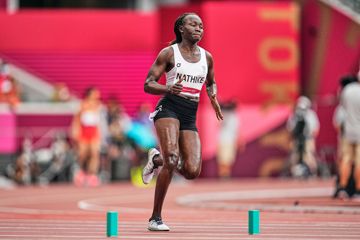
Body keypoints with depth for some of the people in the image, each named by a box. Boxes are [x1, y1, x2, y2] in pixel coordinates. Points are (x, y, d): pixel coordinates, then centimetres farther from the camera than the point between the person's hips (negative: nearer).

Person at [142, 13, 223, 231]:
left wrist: (214, 98, 12)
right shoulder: (169, 53, 0)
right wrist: (168, 89, -21)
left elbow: (211, 82, 33)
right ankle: (155, 218, -12)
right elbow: (148, 84, -2)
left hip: (190, 116, 5)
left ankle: (157, 159, 25)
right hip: (169, 109, -5)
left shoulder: (207, 57, 14)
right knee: (172, 159, -24)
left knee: (193, 171, -10)